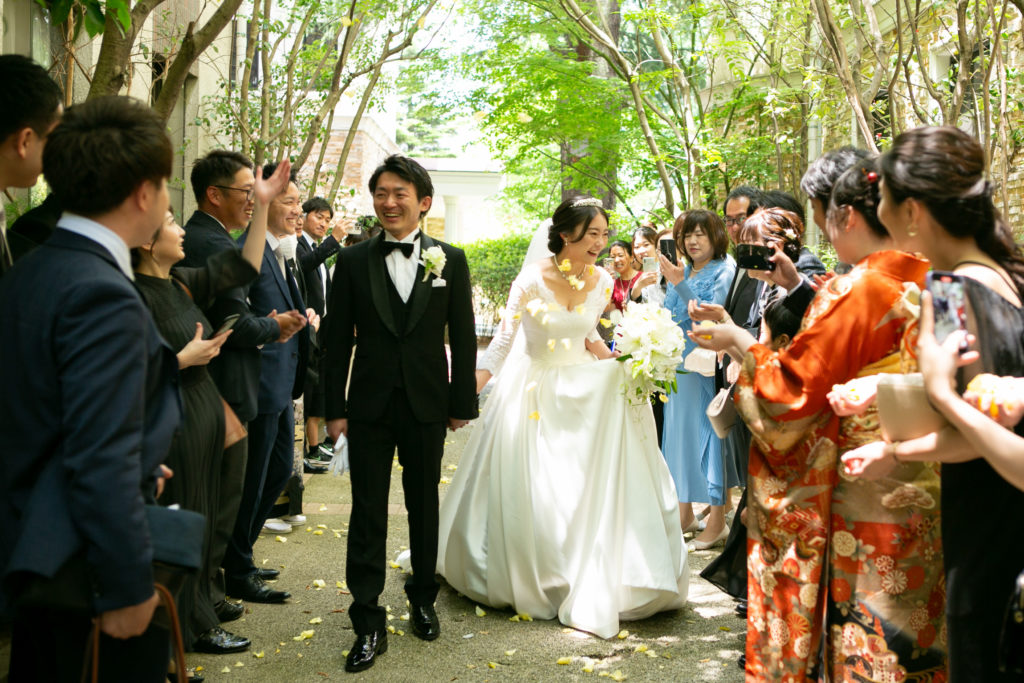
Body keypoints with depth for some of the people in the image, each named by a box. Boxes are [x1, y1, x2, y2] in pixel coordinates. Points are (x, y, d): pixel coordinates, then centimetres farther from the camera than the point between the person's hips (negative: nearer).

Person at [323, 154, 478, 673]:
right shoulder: (353, 260, 0)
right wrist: (335, 407, -3)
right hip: (369, 406, 0)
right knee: (368, 513, 3)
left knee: (424, 507, 15)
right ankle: (369, 624, 11)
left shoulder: (450, 259, 0)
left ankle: (423, 600, 33)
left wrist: (462, 403, -1)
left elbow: (463, 336, 2)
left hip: (427, 405, 1)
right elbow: (338, 339, 1)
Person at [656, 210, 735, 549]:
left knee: (708, 434, -4)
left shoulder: (725, 271, -7)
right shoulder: (682, 271, 13)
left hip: (705, 368, -7)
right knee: (679, 433, 10)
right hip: (678, 366, 7)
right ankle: (684, 514, 22)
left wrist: (680, 285, -22)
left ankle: (717, 521, 5)